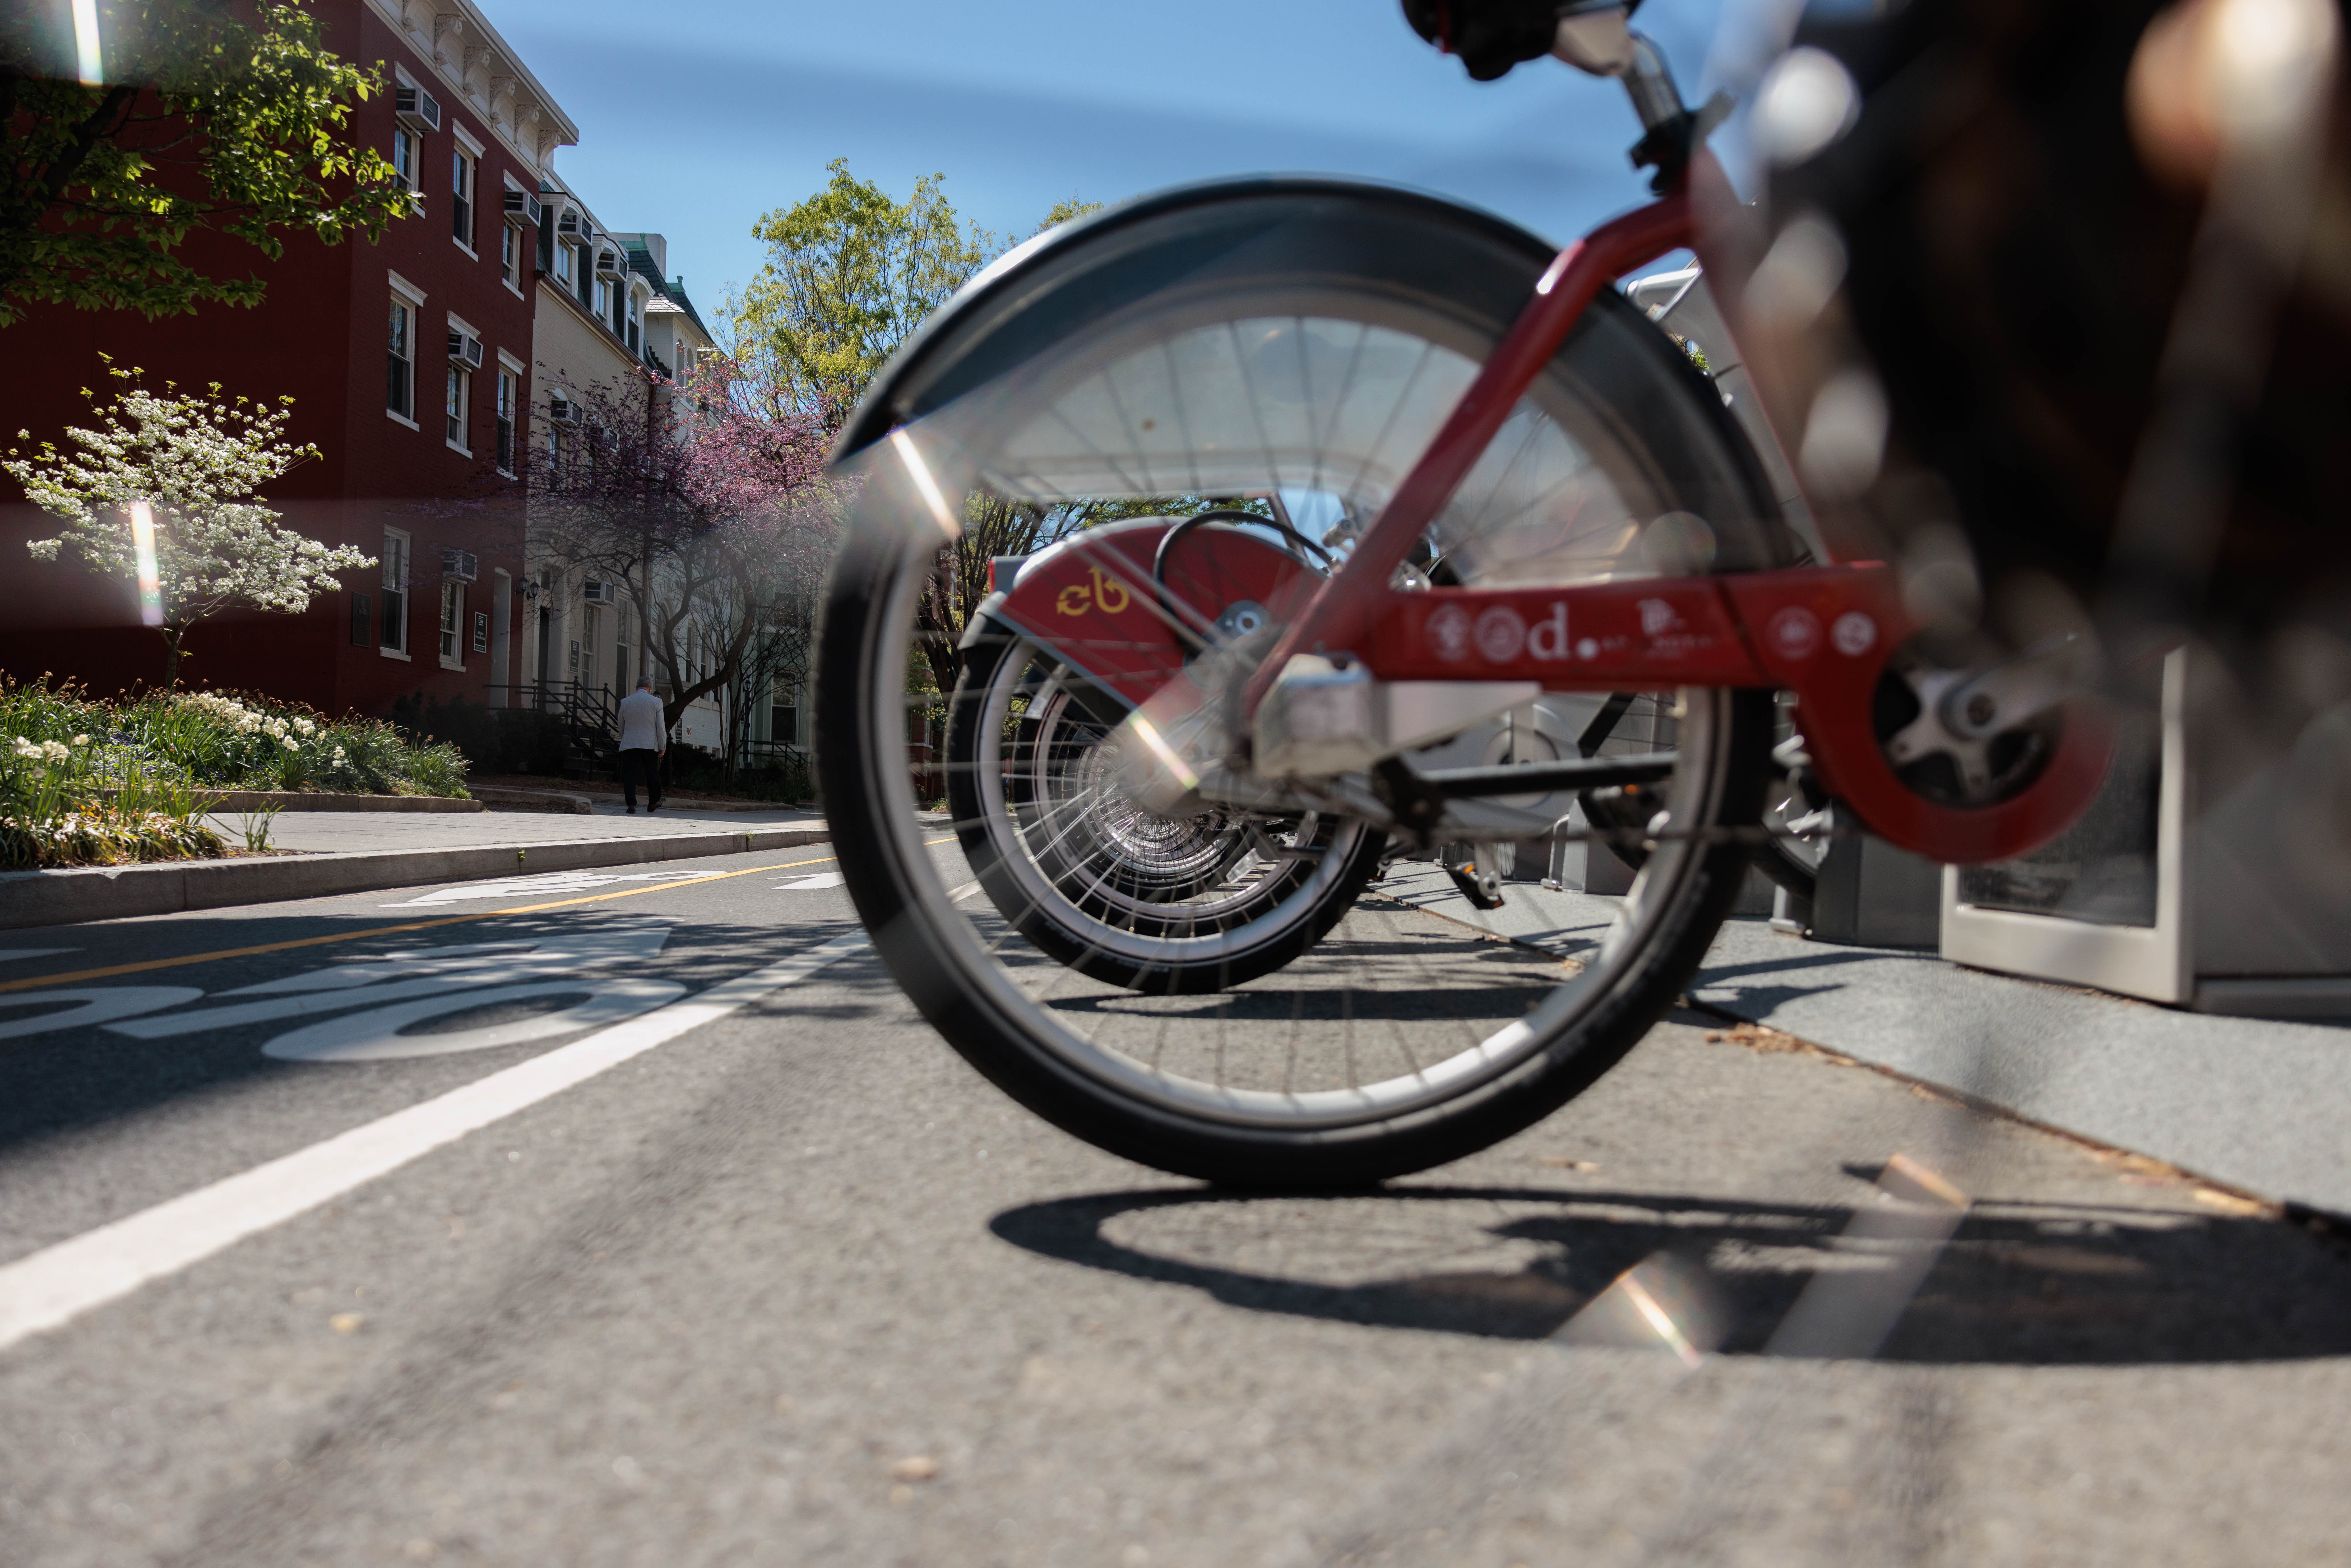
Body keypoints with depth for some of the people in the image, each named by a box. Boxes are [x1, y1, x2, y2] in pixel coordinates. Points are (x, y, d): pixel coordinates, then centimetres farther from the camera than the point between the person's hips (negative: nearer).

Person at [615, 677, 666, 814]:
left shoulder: (625, 702, 6)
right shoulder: (656, 702, -1)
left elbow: (621, 727, 14)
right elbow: (661, 727, -2)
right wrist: (662, 747, 3)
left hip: (629, 745, 1)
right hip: (650, 745, -1)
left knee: (629, 775, 1)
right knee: (652, 774, 11)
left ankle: (631, 804, -9)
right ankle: (653, 803, 20)